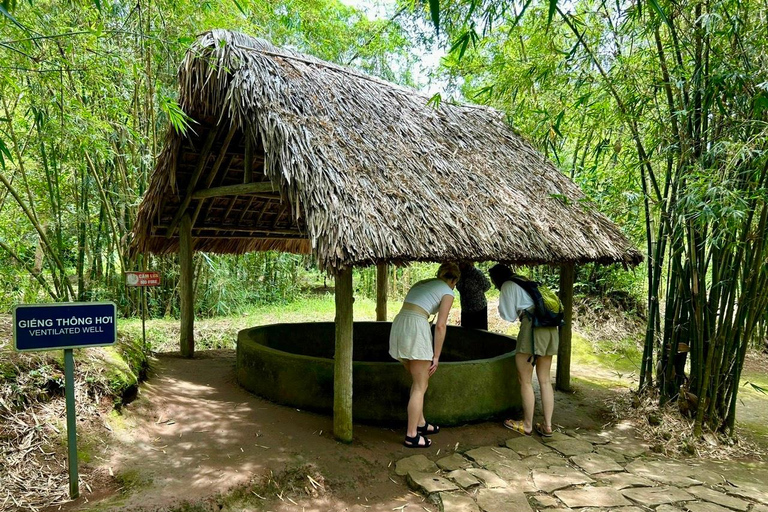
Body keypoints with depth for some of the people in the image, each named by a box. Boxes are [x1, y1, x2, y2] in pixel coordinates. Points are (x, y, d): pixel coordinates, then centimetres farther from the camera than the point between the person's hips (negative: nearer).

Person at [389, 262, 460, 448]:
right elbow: (440, 325, -3)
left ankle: (420, 423, 31)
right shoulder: (447, 292, 6)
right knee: (420, 386, 4)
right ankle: (411, 435, 8)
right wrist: (436, 356, 1)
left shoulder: (421, 284, 25)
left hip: (398, 324, 7)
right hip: (417, 327, -7)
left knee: (418, 381, 22)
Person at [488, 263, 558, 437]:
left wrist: (501, 308, 20)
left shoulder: (508, 286, 4)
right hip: (550, 326, 8)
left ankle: (527, 425, 12)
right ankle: (547, 426, 15)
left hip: (532, 326, -8)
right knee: (545, 380, 12)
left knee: (525, 381, 4)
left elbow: (509, 316, 3)